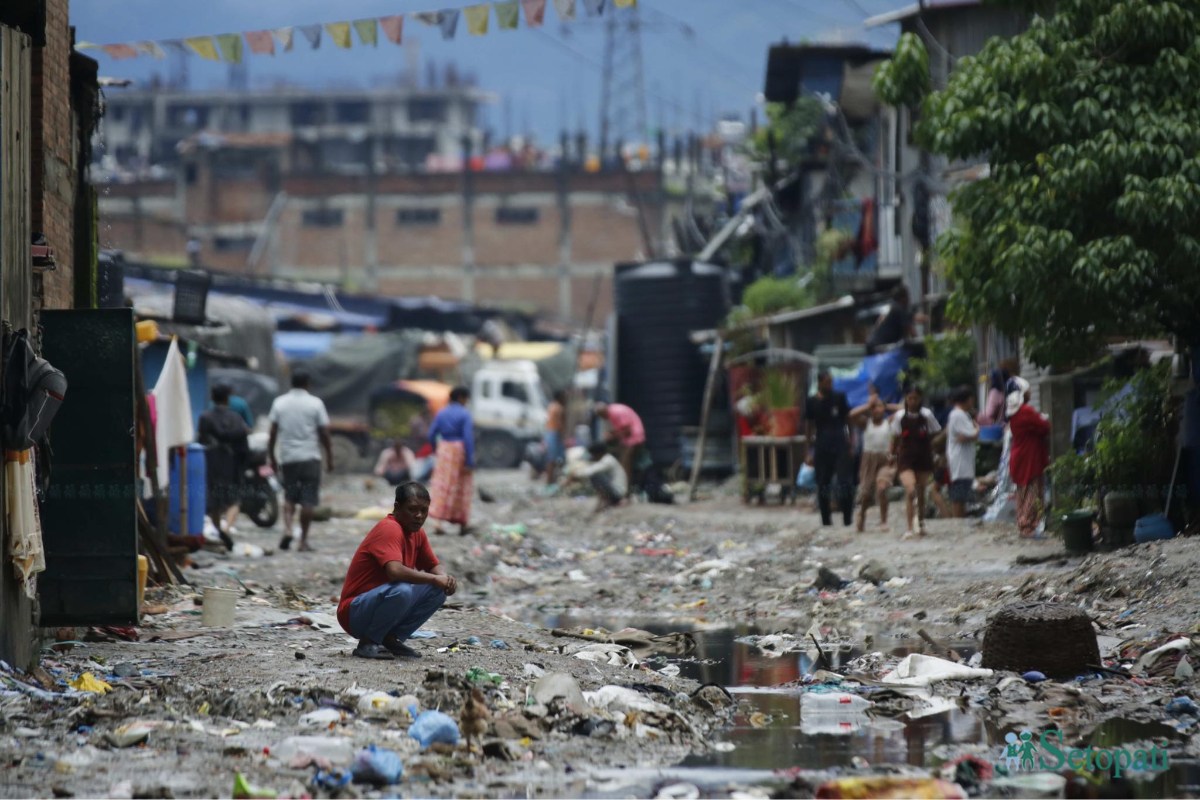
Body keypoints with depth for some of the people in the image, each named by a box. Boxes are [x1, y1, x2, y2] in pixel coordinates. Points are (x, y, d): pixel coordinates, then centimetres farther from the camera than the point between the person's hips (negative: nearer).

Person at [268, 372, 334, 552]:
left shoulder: (280, 402, 3)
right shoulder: (315, 403, -3)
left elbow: (273, 432, 3)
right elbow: (324, 433, -3)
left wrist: (272, 457, 11)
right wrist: (329, 457, 6)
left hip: (287, 458, 2)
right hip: (310, 457, -2)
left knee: (289, 496, 15)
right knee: (308, 500, 3)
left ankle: (287, 529, -9)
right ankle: (303, 541, 2)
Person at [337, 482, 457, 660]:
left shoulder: (416, 532, 8)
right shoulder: (389, 529, -20)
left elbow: (433, 565, 18)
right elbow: (395, 571, -35)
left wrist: (446, 579, -7)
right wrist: (435, 579, -25)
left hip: (380, 602, 9)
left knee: (438, 591, -1)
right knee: (402, 590, -36)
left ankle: (391, 639, 3)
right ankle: (368, 643, -15)